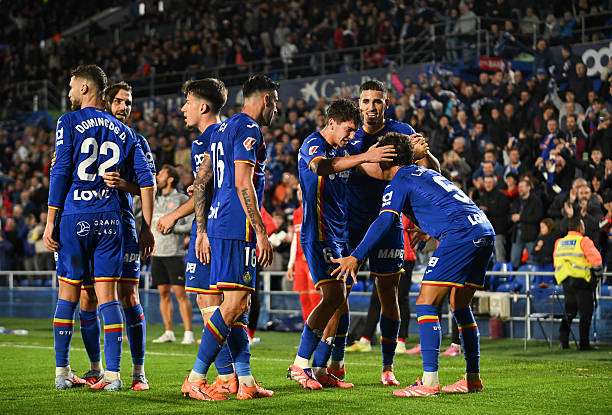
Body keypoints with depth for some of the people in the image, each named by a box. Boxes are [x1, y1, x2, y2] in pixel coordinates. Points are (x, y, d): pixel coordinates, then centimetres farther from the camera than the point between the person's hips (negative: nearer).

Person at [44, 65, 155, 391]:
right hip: (110, 218, 3)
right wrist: (146, 227, 12)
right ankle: (112, 373, -2)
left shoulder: (69, 123, 1)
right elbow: (146, 180, 8)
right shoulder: (122, 131, 13)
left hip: (75, 217, -3)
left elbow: (60, 173, -5)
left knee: (68, 295, 6)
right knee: (108, 296, 2)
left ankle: (62, 372, 12)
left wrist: (50, 222, -2)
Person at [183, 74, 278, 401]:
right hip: (238, 227, -10)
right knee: (235, 303, -11)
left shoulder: (222, 129, 21)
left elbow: (200, 182, 20)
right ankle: (195, 378, -13)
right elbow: (243, 184, -17)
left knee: (238, 305, 10)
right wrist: (261, 232, -16)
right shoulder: (248, 129, -8)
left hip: (217, 225, 10)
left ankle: (245, 381, 11)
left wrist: (201, 231, 20)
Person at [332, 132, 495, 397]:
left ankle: (429, 381, -15)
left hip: (461, 234, -9)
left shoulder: (399, 181, 4)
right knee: (460, 307, 19)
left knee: (426, 304, -7)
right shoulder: (428, 173, 29)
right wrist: (428, 229, 57)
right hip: (485, 231, 9)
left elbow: (384, 221, -9)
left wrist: (356, 257, -11)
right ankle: (473, 378, 19)